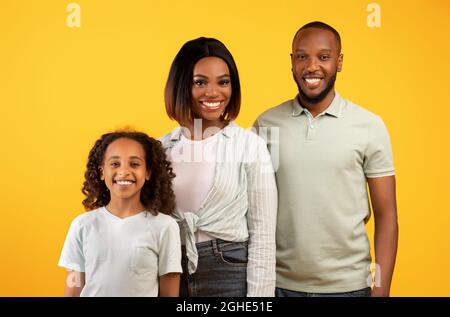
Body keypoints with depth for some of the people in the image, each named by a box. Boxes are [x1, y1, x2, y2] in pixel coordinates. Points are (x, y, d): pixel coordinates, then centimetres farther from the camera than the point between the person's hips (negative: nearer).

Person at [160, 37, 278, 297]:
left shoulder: (251, 146, -8)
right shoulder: (161, 148, 2)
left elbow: (263, 235, -8)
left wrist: (259, 294, -11)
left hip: (231, 274, -3)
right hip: (171, 274, 3)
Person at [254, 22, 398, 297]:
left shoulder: (369, 126, -5)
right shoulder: (266, 123, -1)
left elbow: (386, 215, -3)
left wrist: (381, 289, -8)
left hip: (347, 285, -1)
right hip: (279, 283, 1)